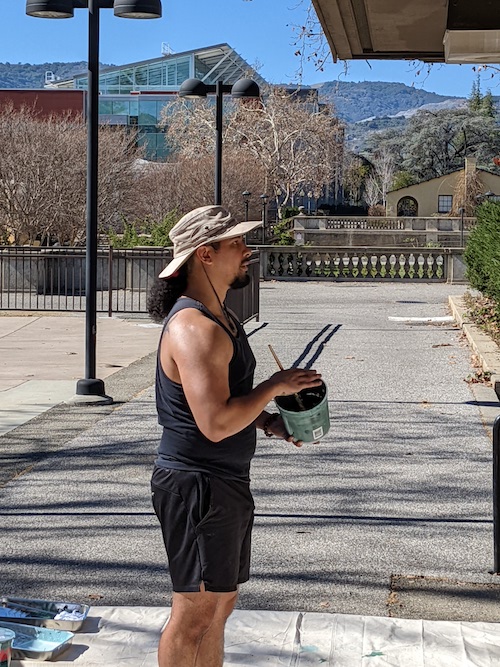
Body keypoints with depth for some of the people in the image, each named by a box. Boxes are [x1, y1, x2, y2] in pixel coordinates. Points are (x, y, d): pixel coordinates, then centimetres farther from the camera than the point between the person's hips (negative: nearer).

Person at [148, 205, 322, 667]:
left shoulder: (219, 317, 12)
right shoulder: (195, 328, -23)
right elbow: (215, 422, -30)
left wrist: (268, 420, 8)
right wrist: (275, 386, -18)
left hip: (225, 482, 11)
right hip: (197, 486, -11)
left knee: (220, 602, 19)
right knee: (194, 612, -2)